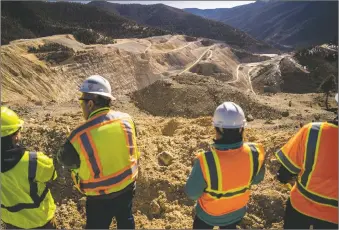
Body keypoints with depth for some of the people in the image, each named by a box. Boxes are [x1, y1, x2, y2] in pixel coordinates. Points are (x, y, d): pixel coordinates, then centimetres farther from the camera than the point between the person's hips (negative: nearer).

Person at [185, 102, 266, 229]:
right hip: (237, 211, 3)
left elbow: (192, 193, -24)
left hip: (209, 213, -2)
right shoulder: (255, 153, -29)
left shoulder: (206, 161, -42)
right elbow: (257, 179, -7)